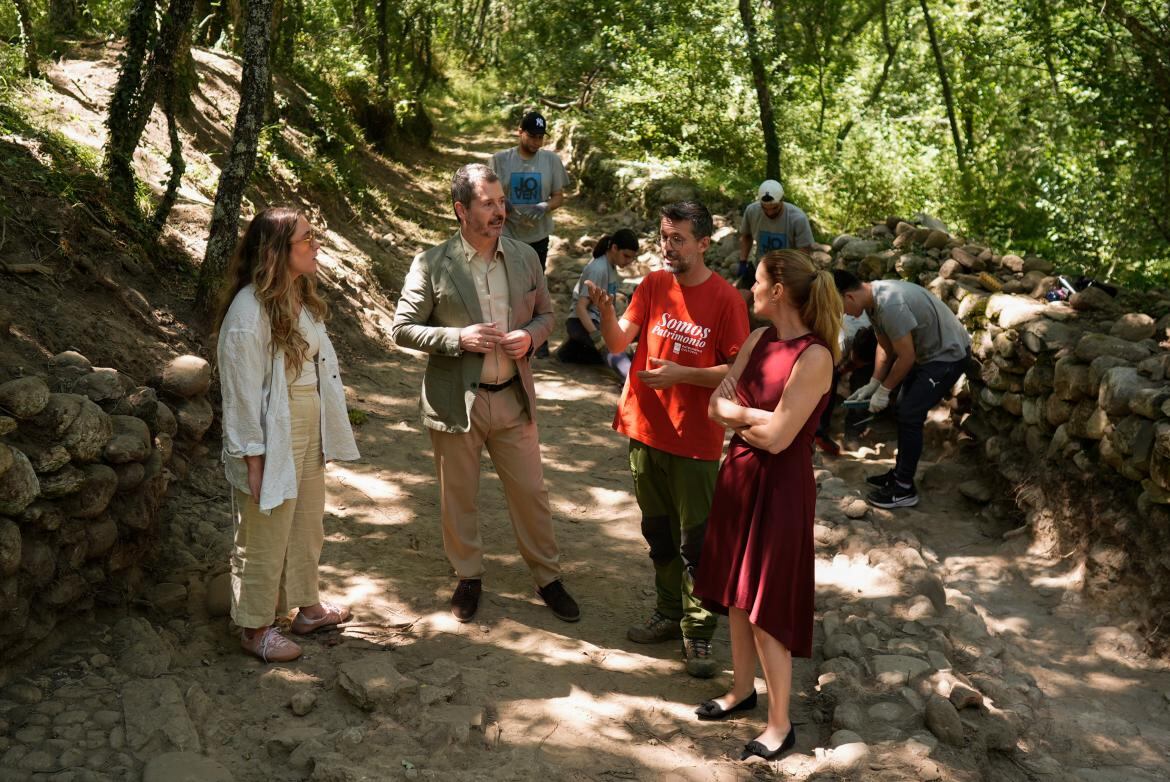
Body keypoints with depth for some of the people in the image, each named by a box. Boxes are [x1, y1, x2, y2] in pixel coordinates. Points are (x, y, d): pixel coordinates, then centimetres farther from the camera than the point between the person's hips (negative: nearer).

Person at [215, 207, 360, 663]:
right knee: (264, 535, 8)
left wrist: (326, 435, 11)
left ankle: (307, 607, 40)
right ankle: (256, 627, 25)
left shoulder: (302, 299, 5)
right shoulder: (249, 311, -22)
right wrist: (253, 461, -18)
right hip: (272, 440, -8)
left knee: (307, 526, 22)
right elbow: (242, 391, -20)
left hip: (309, 432, 8)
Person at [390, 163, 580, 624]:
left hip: (513, 397, 3)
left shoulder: (524, 257, 0)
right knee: (458, 498, 13)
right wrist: (458, 338, -21)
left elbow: (545, 313, 12)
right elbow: (402, 329, -8)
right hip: (456, 401, -2)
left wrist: (530, 336, -11)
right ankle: (468, 577, 34)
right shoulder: (432, 266, -11)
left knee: (531, 492, 11)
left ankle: (548, 577, 29)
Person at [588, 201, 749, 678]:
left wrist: (681, 373, -23)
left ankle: (698, 634, 14)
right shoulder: (654, 285, 2)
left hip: (695, 441, -5)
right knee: (658, 532, 18)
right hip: (646, 431, 5)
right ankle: (669, 614, 34)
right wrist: (605, 311, -24)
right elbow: (618, 342, -5)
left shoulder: (725, 299, -12)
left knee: (695, 542, 3)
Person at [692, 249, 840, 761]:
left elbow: (777, 437, -23)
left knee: (766, 606, 0)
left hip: (779, 486, -8)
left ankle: (780, 725, 16)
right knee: (736, 592, 17)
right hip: (739, 473, 8)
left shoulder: (814, 356, -21)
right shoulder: (758, 339, 4)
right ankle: (742, 689, 36)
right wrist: (755, 415, -15)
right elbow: (717, 406, 3)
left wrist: (740, 413, -5)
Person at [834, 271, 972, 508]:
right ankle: (900, 473, 26)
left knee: (909, 415, -10)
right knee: (903, 411, 13)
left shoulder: (890, 305, -32)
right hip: (928, 351, 10)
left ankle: (904, 489, -1)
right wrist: (873, 384, 4)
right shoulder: (873, 298, -2)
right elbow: (885, 346, 9)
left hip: (949, 354, -10)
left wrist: (884, 390, -13)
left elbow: (906, 357, -24)